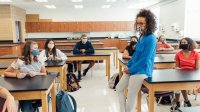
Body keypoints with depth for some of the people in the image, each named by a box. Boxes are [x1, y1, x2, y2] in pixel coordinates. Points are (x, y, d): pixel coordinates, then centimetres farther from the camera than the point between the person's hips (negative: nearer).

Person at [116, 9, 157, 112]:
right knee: (119, 88, 16)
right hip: (132, 68, 10)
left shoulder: (151, 39, -19)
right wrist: (128, 65, 8)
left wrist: (131, 69, -15)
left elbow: (145, 59, -22)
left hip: (142, 70, -10)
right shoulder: (141, 36, 8)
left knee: (131, 97, -3)